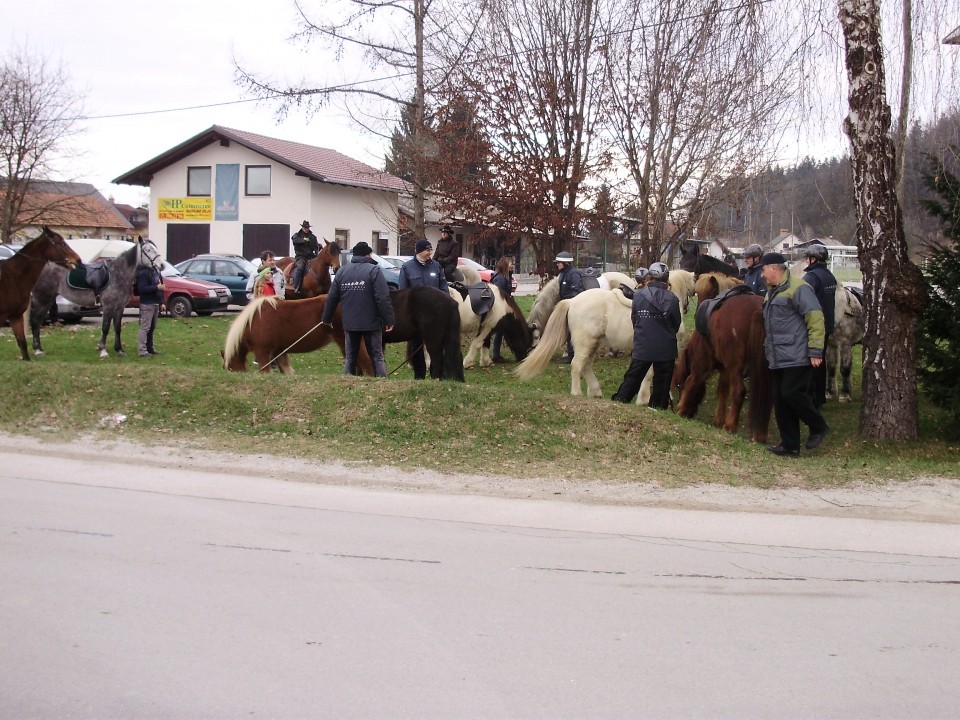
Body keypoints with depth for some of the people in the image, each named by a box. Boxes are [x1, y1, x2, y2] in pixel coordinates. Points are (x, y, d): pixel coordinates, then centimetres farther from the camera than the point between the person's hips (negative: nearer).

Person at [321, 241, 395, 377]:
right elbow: (383, 298, -17)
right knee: (377, 356, 3)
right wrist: (389, 320, -14)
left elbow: (332, 298, 9)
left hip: (349, 323, 4)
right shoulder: (374, 270, -9)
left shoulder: (342, 271, 7)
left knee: (350, 357, 13)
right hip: (371, 322, -4)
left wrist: (326, 318, 19)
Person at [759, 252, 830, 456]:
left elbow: (815, 319, -17)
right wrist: (769, 348, 22)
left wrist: (815, 351, -21)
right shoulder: (772, 292, 19)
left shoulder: (798, 288, -12)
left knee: (792, 393, -14)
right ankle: (789, 444, 14)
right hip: (778, 359, 10)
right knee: (780, 401, 8)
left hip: (797, 357, -10)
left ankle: (818, 427, 8)